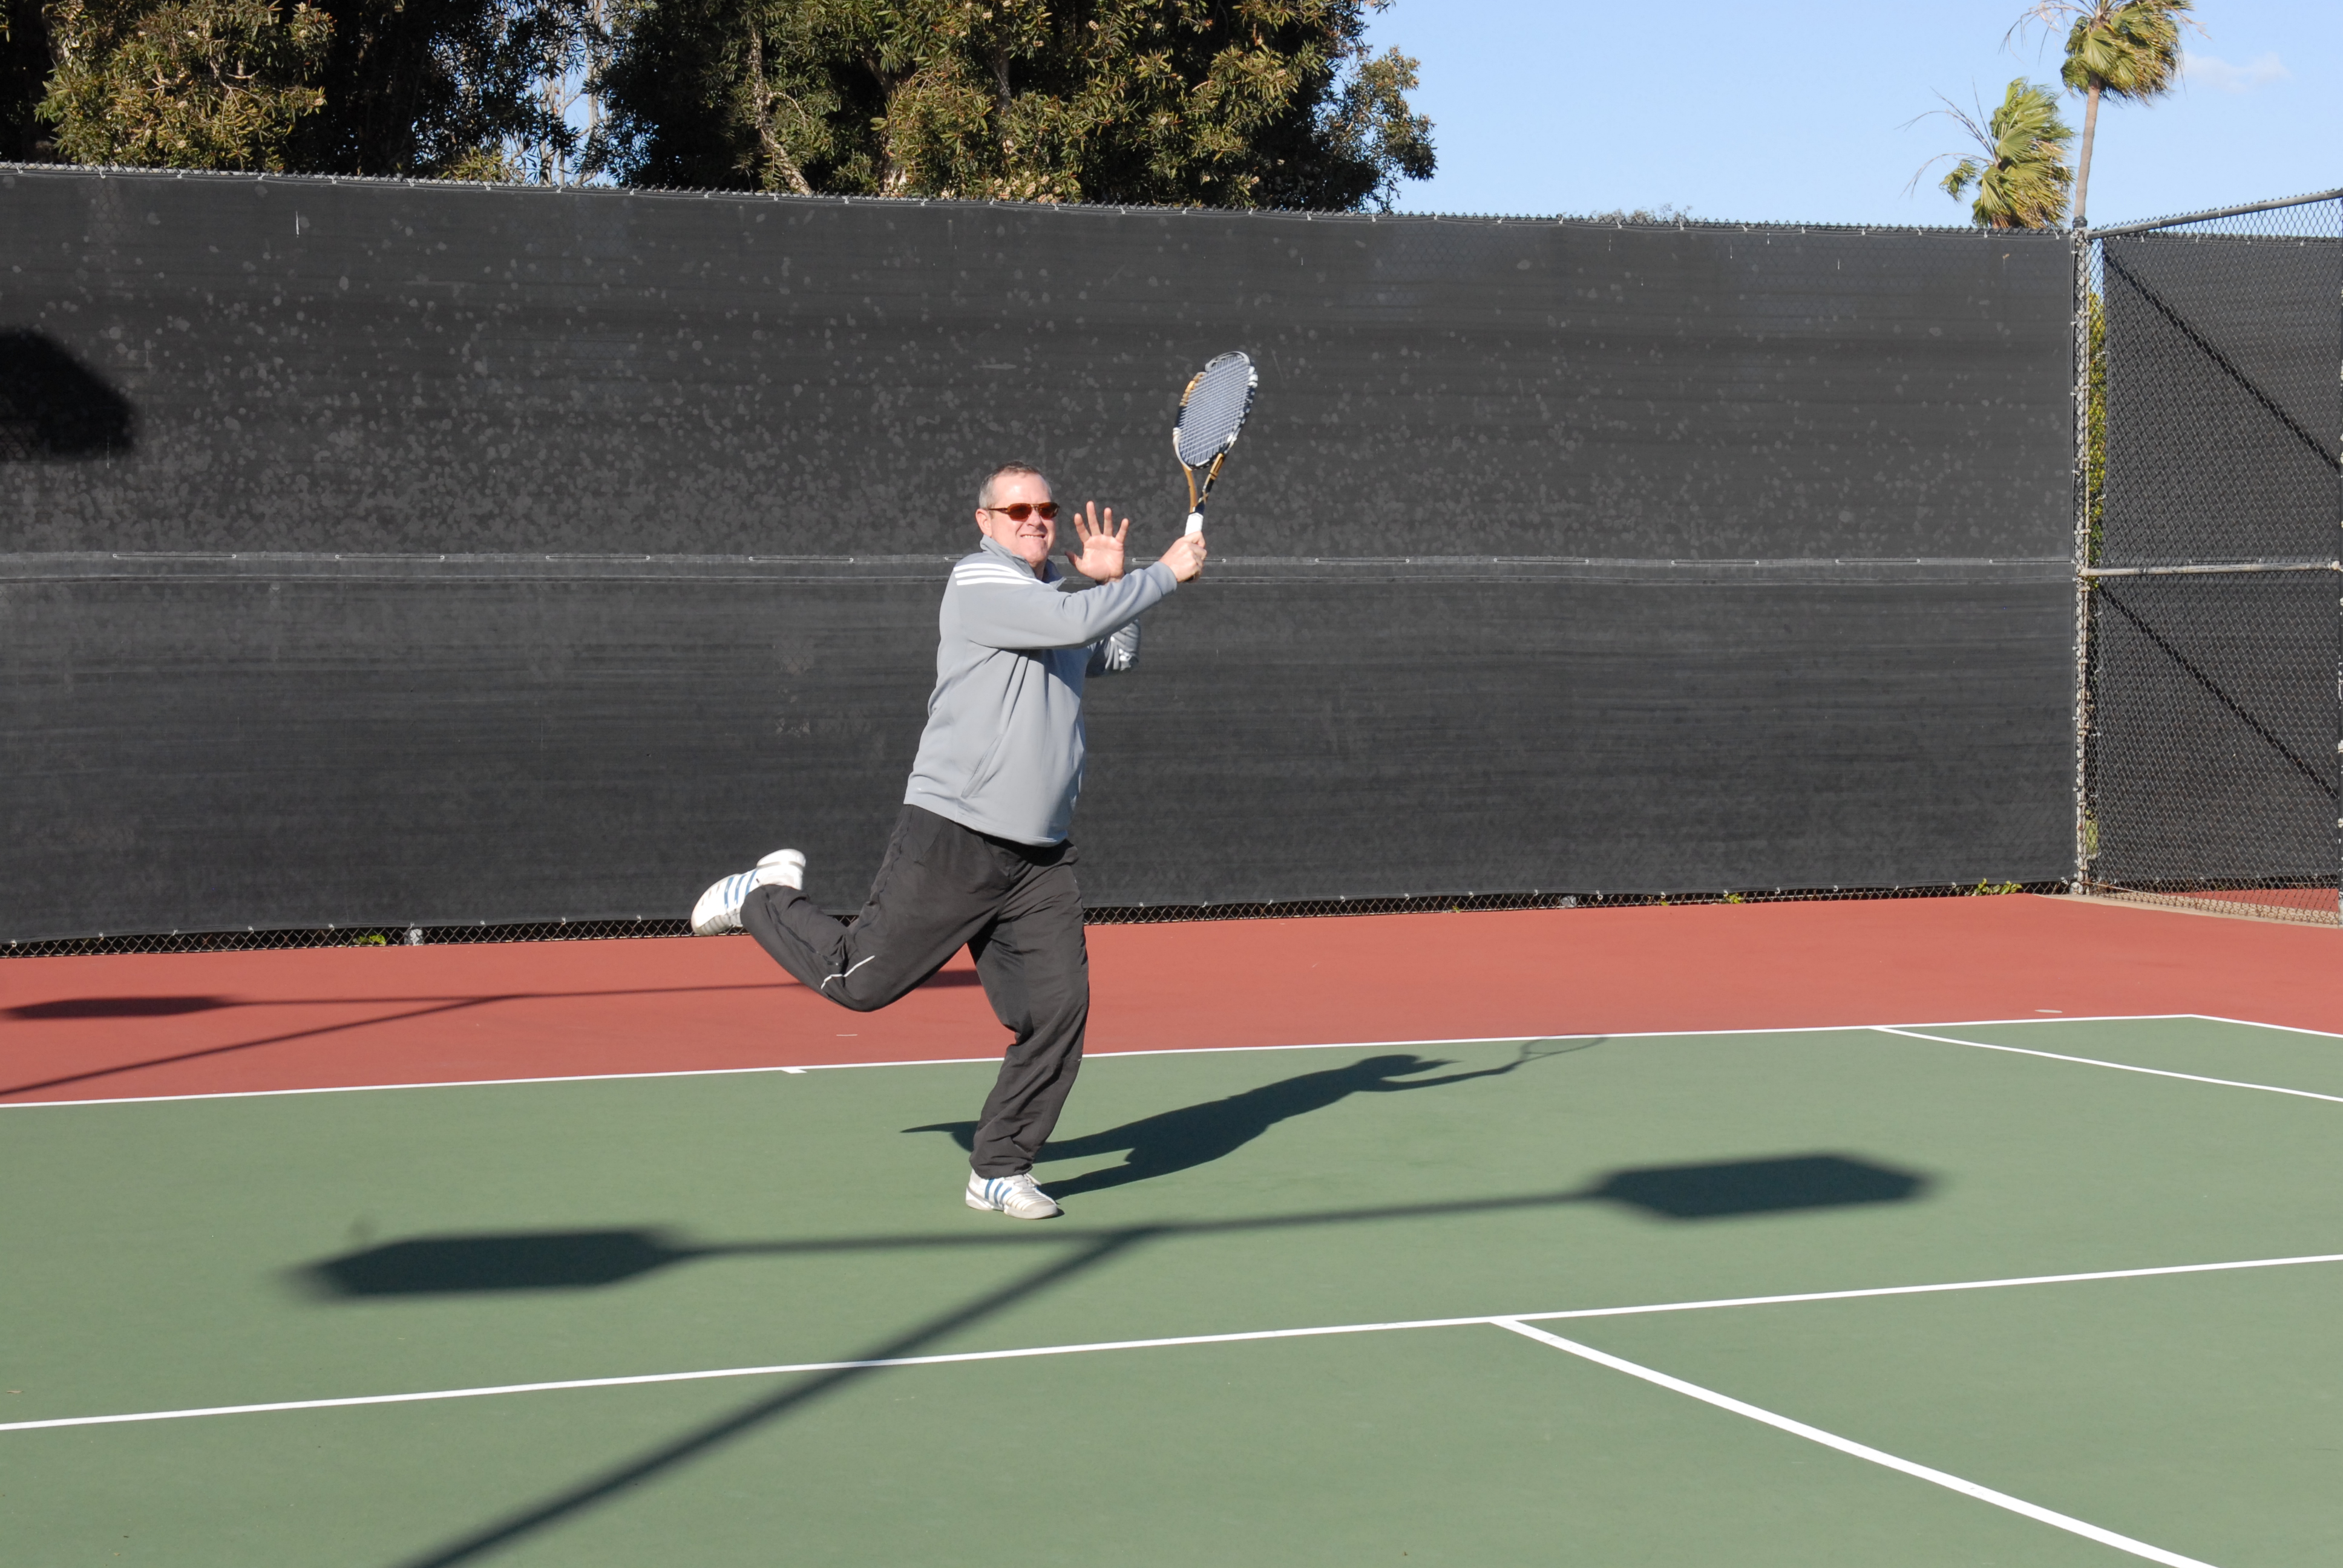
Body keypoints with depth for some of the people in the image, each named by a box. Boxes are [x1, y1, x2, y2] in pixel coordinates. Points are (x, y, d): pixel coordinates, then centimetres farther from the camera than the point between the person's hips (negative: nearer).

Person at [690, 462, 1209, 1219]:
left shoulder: (1054, 592, 18)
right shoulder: (979, 580, -8)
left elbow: (1115, 655, 36)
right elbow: (1077, 623, -22)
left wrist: (1110, 581, 19)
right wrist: (1164, 573, -12)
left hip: (1039, 858, 7)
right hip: (952, 837, -7)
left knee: (1058, 1009, -4)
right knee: (860, 981, -1)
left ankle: (998, 1169, 9)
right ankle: (767, 897, 28)